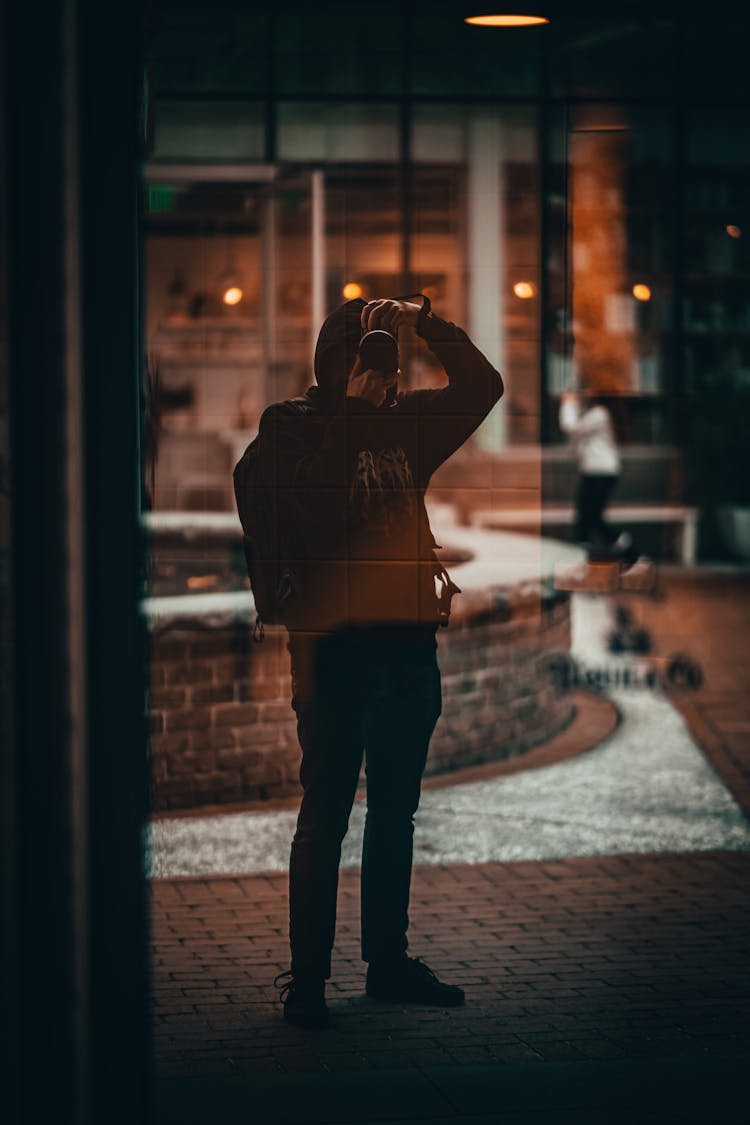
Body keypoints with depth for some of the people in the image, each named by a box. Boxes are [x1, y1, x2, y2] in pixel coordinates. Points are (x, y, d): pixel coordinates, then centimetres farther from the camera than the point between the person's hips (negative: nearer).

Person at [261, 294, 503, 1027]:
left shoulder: (405, 421, 13)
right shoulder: (290, 424, 0)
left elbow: (482, 386, 11)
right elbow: (316, 502, -15)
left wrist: (424, 322, 0)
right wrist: (353, 411, -12)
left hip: (409, 642, 6)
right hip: (334, 643, -5)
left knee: (395, 810, 12)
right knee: (326, 815, -4)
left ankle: (388, 962, 22)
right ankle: (306, 977, 1)